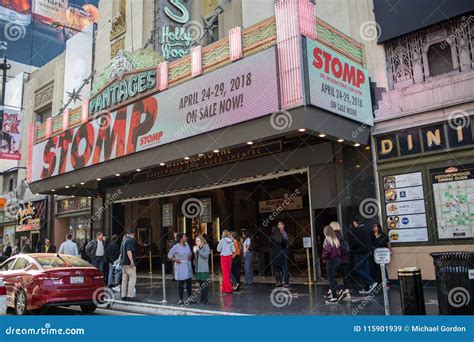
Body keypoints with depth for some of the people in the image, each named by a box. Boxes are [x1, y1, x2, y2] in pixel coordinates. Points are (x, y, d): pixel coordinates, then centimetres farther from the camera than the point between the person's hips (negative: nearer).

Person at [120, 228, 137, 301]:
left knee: (124, 279, 12)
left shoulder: (124, 240, 16)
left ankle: (123, 295, 14)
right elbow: (129, 251, -24)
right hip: (129, 263, -9)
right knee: (132, 278, -6)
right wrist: (132, 261, -25)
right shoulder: (130, 240, -13)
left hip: (123, 263, 9)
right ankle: (130, 295, -9)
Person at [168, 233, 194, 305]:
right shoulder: (176, 247, -10)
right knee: (181, 283, 0)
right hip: (180, 266, -5)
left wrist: (190, 255, -3)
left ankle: (189, 298, 20)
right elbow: (169, 255, -5)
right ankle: (181, 299, 10)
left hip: (187, 266, 5)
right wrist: (175, 259, -18)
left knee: (189, 282, 8)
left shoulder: (187, 245, 8)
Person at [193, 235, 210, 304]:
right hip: (198, 269, 6)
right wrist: (194, 252, 2)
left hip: (204, 269, -6)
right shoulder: (196, 248, 14)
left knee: (205, 284, -6)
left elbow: (205, 255, -17)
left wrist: (198, 250, -14)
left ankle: (206, 299, 0)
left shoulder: (206, 247, -3)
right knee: (200, 284, 11)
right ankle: (202, 299, 19)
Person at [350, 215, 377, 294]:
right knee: (366, 270, 10)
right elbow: (370, 241, 18)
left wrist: (352, 249, -2)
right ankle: (366, 288, 11)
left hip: (360, 253, -9)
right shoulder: (367, 229, 14)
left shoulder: (358, 230, -14)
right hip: (368, 252, 9)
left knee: (358, 269, -4)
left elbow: (356, 242, -18)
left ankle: (372, 282, -13)